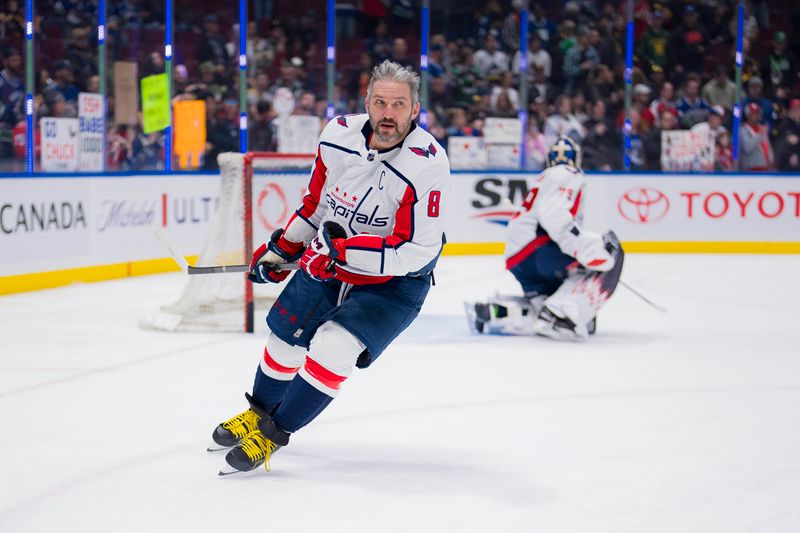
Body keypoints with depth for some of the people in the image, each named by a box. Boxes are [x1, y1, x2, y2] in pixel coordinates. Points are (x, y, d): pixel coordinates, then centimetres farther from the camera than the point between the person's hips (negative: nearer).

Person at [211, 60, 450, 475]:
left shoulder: (427, 165, -28)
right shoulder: (339, 136, -11)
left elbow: (414, 252, -30)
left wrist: (343, 250, -34)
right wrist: (281, 248, 12)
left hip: (392, 283, -6)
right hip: (327, 265, 6)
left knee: (333, 347, -22)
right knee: (285, 338, 16)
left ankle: (273, 433, -3)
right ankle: (259, 411, 45)